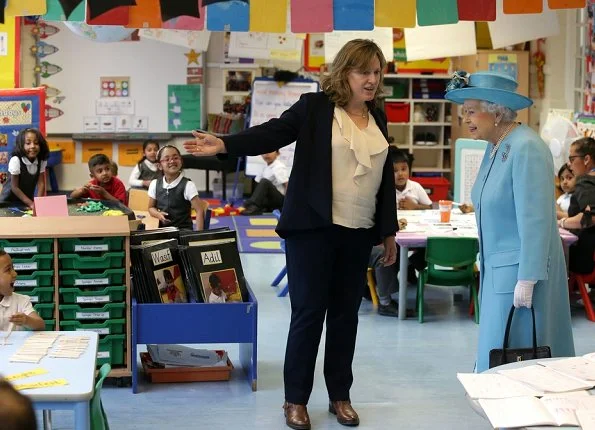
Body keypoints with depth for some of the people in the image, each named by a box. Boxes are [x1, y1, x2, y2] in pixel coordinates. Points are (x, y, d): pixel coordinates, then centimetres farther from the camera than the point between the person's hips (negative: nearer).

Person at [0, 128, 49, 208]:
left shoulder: (42, 161, -9)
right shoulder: (15, 160, -22)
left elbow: (41, 183, -7)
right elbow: (14, 187, -18)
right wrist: (31, 204, -23)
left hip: (27, 199, 4)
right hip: (9, 201, -4)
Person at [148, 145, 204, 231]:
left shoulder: (187, 185, -8)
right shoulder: (155, 184, 4)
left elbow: (199, 211, -10)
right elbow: (151, 207, 16)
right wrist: (158, 214, -7)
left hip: (183, 229, -4)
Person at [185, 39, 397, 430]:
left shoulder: (378, 119, 12)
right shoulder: (315, 107, -4)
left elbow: (386, 177, 16)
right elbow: (272, 133, -14)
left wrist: (389, 231, 17)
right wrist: (224, 145, -30)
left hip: (358, 233, 5)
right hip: (314, 228, -5)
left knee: (346, 314, 10)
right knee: (308, 312, -1)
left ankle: (340, 396, 22)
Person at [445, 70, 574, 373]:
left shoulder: (526, 149, -19)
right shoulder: (494, 147, 9)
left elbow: (536, 220, -22)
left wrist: (527, 279, -22)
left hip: (520, 269, -9)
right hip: (496, 268, 9)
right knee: (494, 351, 12)